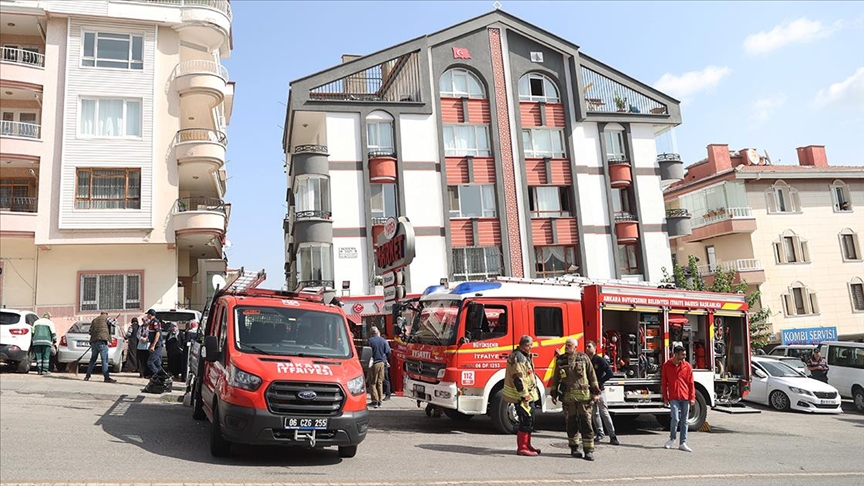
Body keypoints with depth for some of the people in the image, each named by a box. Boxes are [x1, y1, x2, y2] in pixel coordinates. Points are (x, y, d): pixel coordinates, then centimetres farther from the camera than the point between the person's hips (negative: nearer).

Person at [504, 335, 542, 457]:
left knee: (529, 421, 15)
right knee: (526, 421, -9)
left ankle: (527, 445, 25)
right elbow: (518, 379, -22)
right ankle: (522, 448, -3)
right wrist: (525, 397, -23)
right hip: (522, 396, -10)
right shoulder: (518, 357, -17)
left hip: (528, 394, 10)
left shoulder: (525, 356, 16)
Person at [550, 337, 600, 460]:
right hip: (567, 397, 2)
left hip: (584, 396, -1)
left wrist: (595, 392, 2)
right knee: (571, 423, 7)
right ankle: (574, 448, 20)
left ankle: (589, 450, 2)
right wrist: (554, 394, 12)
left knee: (586, 423, -2)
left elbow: (592, 376, 5)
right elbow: (555, 378, 13)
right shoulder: (560, 360, 7)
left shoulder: (584, 358, 3)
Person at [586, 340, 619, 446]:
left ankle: (612, 435, -3)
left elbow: (609, 374, -11)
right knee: (595, 413, 9)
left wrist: (599, 382, -12)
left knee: (604, 412, -6)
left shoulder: (600, 360, -7)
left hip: (598, 389, -5)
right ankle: (599, 434, 18)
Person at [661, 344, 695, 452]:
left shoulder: (687, 366, 2)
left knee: (684, 421, 5)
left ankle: (683, 443, 13)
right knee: (675, 419, -9)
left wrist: (692, 397, -1)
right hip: (673, 397, -2)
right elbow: (663, 383, 4)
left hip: (685, 397, 2)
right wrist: (665, 398, 2)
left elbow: (691, 383, 4)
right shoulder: (666, 365, -1)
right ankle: (672, 438, 15)